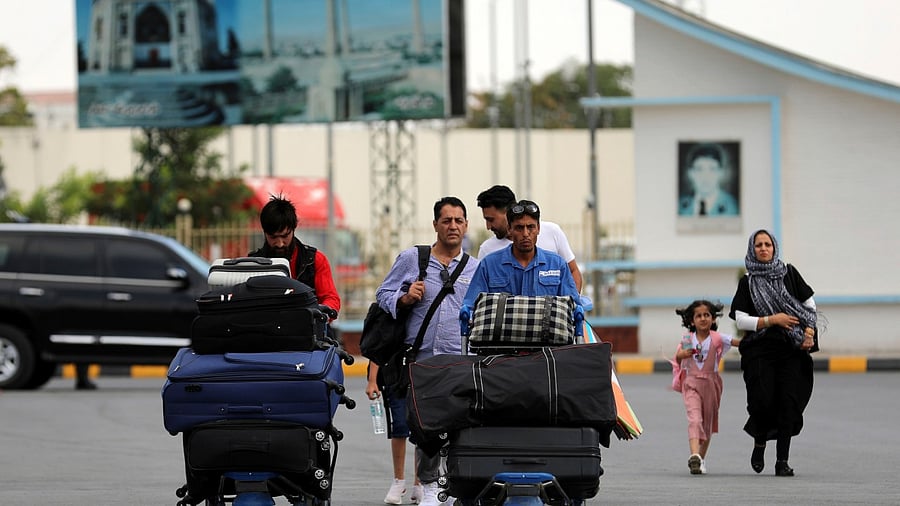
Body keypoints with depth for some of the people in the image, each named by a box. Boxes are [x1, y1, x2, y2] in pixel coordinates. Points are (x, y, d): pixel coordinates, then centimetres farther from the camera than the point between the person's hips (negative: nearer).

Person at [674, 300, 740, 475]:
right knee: (694, 419, -20)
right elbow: (677, 359, 11)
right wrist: (681, 355, -11)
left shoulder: (717, 338, -5)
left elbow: (740, 342, -10)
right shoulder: (687, 340, -1)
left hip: (711, 383, 1)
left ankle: (701, 459, 30)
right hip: (692, 383, -1)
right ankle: (694, 456, -36)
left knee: (708, 422, 12)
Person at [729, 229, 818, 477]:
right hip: (760, 349, -1)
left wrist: (809, 332, -2)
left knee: (789, 401, -10)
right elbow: (740, 319, -1)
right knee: (763, 401, -13)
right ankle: (759, 443, 18)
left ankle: (782, 461, -7)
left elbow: (809, 304, 13)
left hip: (791, 349, 1)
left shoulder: (789, 273, 10)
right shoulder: (747, 282, 6)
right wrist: (771, 320, -11)